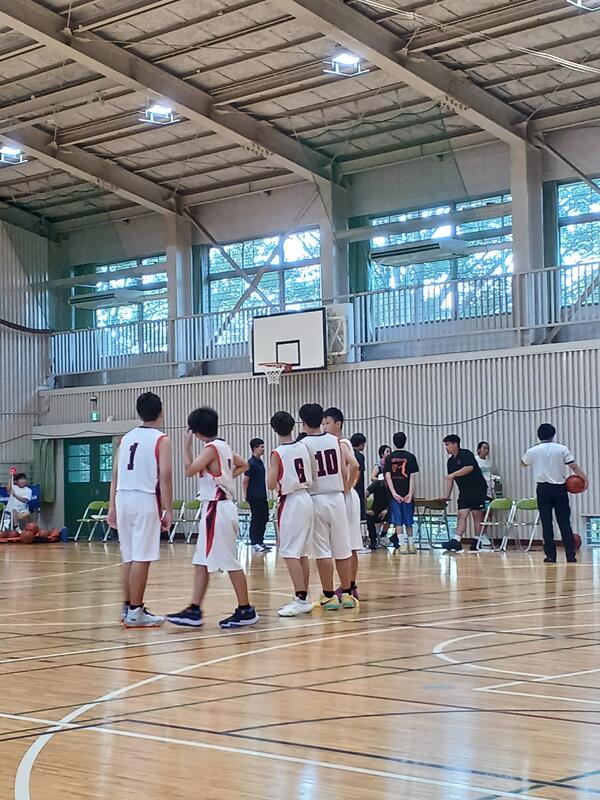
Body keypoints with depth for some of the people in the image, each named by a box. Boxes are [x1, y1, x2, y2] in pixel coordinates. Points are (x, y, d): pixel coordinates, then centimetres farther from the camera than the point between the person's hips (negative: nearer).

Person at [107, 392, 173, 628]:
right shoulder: (161, 440, -3)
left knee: (129, 557, 14)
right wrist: (168, 510, -8)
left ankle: (127, 608, 19)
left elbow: (115, 475, 13)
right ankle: (135, 613, -2)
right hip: (145, 499, -6)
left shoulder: (126, 438, 15)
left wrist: (112, 506, 15)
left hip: (123, 498, 6)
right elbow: (165, 476, -10)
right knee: (141, 558, -3)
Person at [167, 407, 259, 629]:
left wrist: (187, 444, -11)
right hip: (218, 508, 10)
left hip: (216, 509, -10)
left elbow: (189, 470, -19)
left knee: (230, 562, -4)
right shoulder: (224, 446, 13)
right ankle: (194, 612, 11)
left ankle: (246, 611, 3)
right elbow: (243, 465, 26)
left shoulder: (212, 448, -14)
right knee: (202, 562, 9)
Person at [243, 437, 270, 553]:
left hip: (262, 497, 9)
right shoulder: (251, 463, -14)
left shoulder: (260, 462, 13)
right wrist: (246, 496, -13)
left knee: (264, 518, 12)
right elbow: (245, 481, -14)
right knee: (256, 520, -3)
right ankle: (255, 544, 4)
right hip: (254, 497, -9)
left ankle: (260, 542, 20)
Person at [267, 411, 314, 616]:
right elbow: (312, 475, 15)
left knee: (290, 553, -6)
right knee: (302, 552, 14)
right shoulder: (303, 447, 6)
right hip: (306, 498, 7)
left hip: (290, 501, -7)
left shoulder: (278, 454, -12)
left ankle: (300, 599, -13)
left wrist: (271, 470, 4)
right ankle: (304, 597, 19)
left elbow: (271, 485, -14)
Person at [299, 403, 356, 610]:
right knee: (342, 550, 9)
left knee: (323, 551, 1)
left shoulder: (303, 444, -8)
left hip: (316, 499, -4)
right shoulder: (335, 441, 4)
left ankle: (329, 596, 2)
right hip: (336, 497, 4)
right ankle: (347, 594, 14)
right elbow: (344, 472, 4)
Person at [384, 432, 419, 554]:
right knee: (408, 521, 11)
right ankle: (410, 544, 15)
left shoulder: (389, 458, 2)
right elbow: (412, 476, -5)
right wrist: (410, 493, -6)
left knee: (398, 521, 1)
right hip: (407, 493, 0)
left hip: (395, 494, 0)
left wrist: (393, 493, -7)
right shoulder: (410, 457, 1)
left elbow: (387, 476, -5)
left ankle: (403, 545, -5)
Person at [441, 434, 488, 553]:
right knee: (462, 515, -5)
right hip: (464, 491, 7)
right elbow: (450, 479, 18)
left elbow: (469, 468, -26)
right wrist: (447, 495, 14)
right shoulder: (451, 461, 15)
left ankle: (477, 542, 2)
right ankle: (456, 541, -15)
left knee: (477, 515, -3)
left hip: (477, 488, -7)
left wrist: (453, 474, -24)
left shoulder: (466, 454, -9)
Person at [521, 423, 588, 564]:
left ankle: (551, 555, 2)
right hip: (560, 489, 0)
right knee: (565, 523, 5)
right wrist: (584, 478, -3)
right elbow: (573, 466, -10)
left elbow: (524, 463, 20)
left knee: (547, 523, 4)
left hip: (543, 489, 0)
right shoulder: (562, 449, -3)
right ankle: (570, 555, 1)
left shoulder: (533, 451, 0)